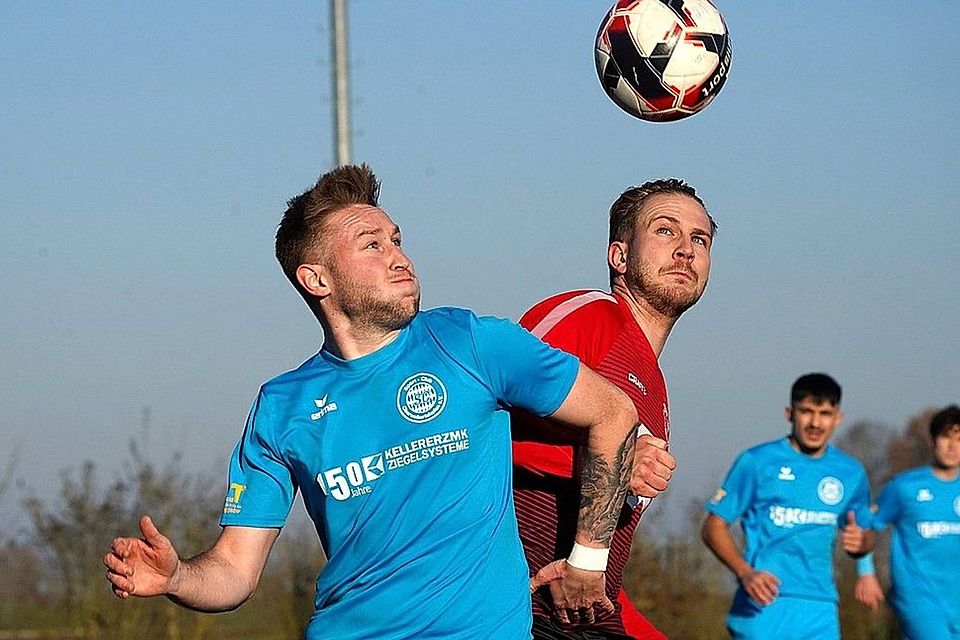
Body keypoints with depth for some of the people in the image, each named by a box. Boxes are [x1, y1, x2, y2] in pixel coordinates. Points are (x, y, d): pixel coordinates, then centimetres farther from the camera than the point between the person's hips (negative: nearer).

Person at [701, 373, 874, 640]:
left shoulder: (851, 473, 12)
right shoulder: (757, 462, 0)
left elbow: (866, 536, 23)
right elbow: (714, 527, 1)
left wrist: (859, 541, -4)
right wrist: (746, 573, -16)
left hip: (819, 612, 4)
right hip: (763, 605, -4)